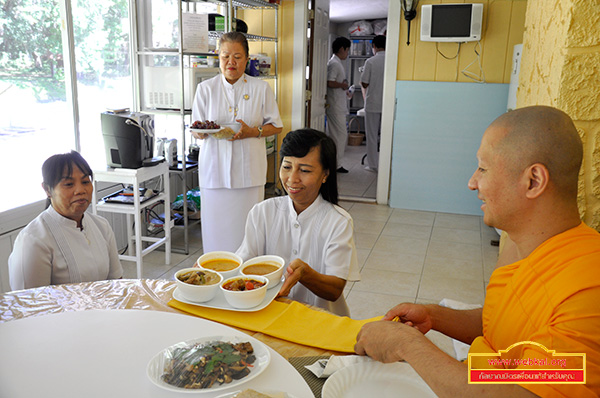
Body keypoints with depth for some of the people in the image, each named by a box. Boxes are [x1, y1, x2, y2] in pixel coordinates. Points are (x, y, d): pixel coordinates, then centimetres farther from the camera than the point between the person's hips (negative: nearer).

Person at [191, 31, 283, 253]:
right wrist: (202, 131, -18)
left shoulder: (261, 88, 5)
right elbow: (196, 132, 7)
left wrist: (252, 132, -12)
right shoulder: (205, 89, 6)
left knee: (246, 225, 0)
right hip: (215, 168, 1)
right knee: (216, 224, 2)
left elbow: (276, 126, 8)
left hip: (248, 169, -1)